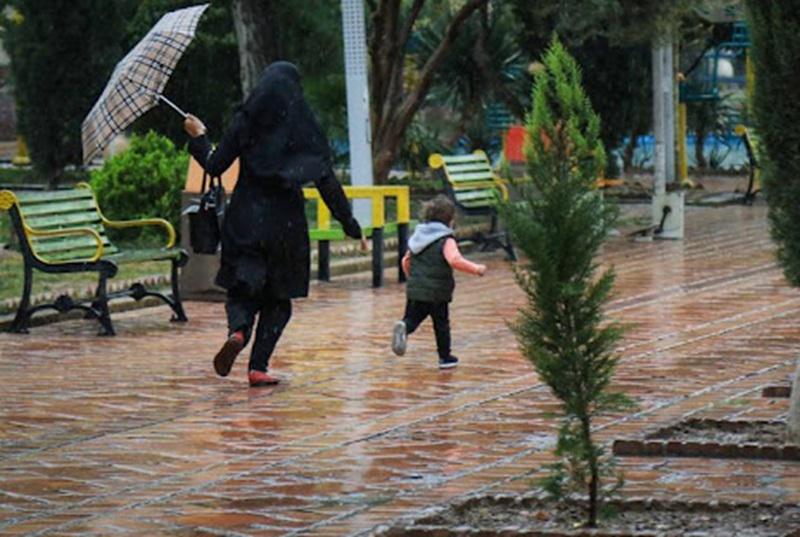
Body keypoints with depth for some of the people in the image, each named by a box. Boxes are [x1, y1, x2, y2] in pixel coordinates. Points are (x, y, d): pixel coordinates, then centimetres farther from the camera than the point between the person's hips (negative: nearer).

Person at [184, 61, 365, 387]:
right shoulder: (305, 129, -2)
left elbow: (214, 167, 0)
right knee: (278, 298, 13)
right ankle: (258, 366, 2)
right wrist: (351, 226, 1)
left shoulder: (245, 122, -1)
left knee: (242, 289, 11)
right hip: (286, 222, 0)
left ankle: (238, 331, -21)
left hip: (245, 220, 0)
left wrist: (198, 138, 19)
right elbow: (327, 182, -5)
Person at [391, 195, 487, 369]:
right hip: (437, 292, -5)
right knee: (441, 325, 9)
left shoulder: (417, 237, 12)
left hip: (414, 289, 5)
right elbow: (455, 260, -26)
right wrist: (476, 269, -17)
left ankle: (404, 327, -27)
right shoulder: (446, 241, -10)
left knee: (412, 318, 7)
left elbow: (406, 261, 20)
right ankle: (445, 357, 18)